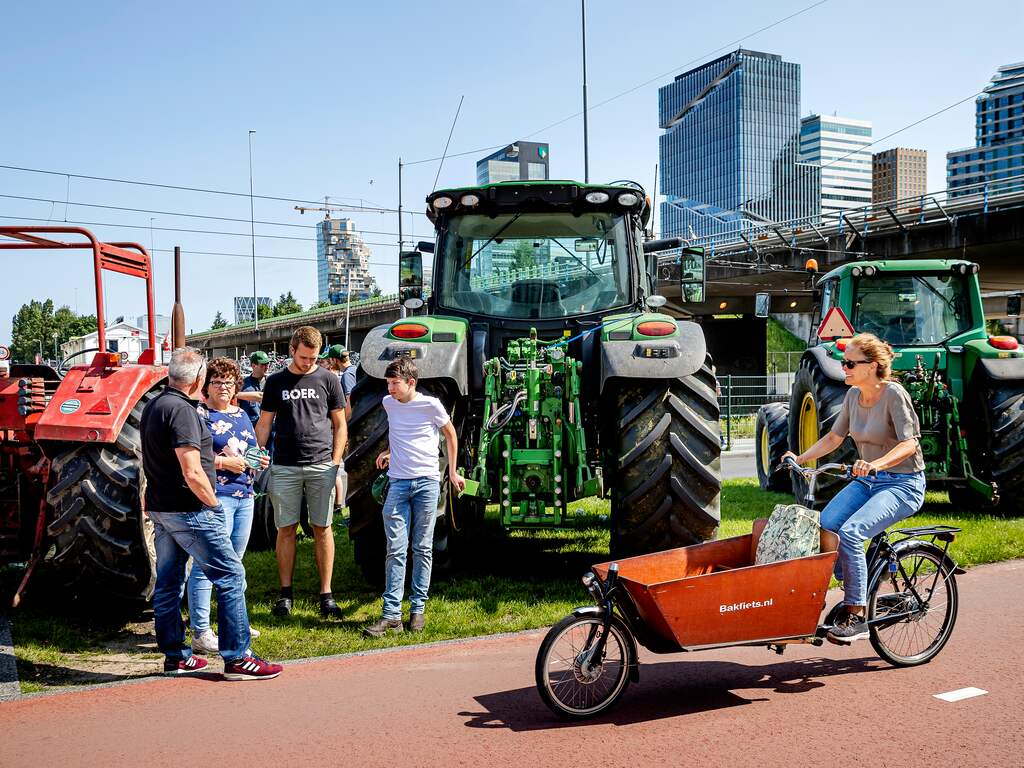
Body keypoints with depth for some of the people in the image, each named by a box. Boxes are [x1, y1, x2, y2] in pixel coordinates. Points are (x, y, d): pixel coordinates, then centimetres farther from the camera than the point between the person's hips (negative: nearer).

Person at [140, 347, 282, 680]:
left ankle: (175, 657, 23)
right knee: (231, 577, -5)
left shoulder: (152, 406, 12)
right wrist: (213, 503, -10)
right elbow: (192, 473, -24)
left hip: (159, 508, 10)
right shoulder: (182, 410, -19)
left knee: (168, 583, 14)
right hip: (188, 510, -10)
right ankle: (237, 658, -3)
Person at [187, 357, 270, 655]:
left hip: (244, 496, 8)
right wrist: (224, 462, -19)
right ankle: (200, 634, -3)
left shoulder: (241, 415, 18)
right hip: (215, 495, -8)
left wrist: (260, 460, 6)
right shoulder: (199, 415, -7)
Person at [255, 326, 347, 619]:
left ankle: (326, 594, 8)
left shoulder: (328, 380, 6)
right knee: (286, 529, 5)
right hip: (284, 468, 1)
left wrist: (335, 463, -1)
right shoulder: (276, 382, 9)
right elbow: (264, 424, 11)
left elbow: (340, 425, 7)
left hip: (321, 466, -1)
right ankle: (285, 592, 15)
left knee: (322, 529, 2)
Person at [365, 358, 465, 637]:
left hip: (427, 482, -3)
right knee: (395, 550, -3)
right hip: (398, 483, 3)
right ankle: (392, 614, -2)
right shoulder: (388, 403, 7)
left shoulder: (431, 405, -6)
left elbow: (450, 434, 8)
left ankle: (418, 609, 14)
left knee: (423, 549, 5)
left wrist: (453, 472, 9)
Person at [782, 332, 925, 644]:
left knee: (850, 532, -27)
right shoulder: (854, 395, 7)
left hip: (903, 483, -7)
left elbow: (908, 444, -22)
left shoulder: (894, 394, -14)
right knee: (823, 524, -17)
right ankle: (856, 595, 1)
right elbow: (834, 437, 13)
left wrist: (875, 464, -39)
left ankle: (856, 617, -16)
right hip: (867, 481, 7)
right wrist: (800, 458, 0)